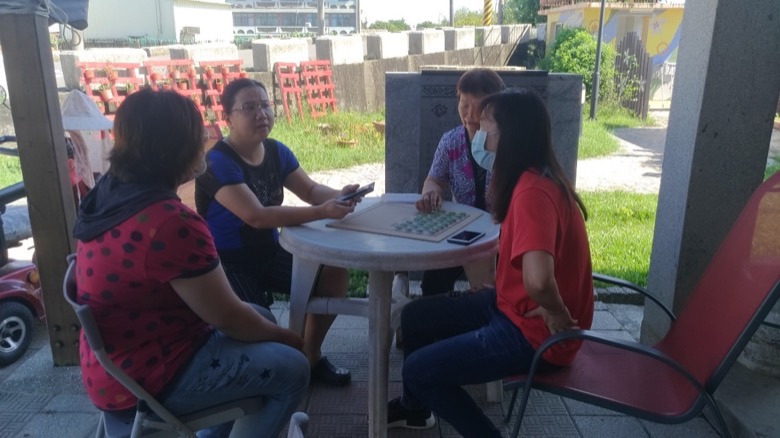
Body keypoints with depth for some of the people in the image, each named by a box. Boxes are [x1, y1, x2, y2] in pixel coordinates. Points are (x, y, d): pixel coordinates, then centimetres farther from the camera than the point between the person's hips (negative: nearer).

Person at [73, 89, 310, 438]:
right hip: (146, 377, -10)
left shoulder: (110, 192, -2)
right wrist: (284, 337, -5)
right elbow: (229, 318, -21)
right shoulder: (172, 223, -32)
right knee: (291, 369, -6)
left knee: (260, 316, 22)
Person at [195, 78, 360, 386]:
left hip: (268, 253, 7)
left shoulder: (277, 151, 2)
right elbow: (257, 216, -33)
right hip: (228, 263, -7)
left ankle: (310, 356, 10)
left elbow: (311, 190, -1)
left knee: (336, 273, -8)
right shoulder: (218, 162, -22)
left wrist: (338, 196, -25)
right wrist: (322, 213, -41)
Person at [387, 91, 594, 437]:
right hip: (511, 305, 10)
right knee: (415, 316, 15)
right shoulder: (531, 180, 3)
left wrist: (556, 314, -24)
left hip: (535, 330, -10)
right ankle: (415, 407, 39)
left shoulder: (532, 191, -30)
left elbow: (538, 280, -43)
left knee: (419, 369, -7)